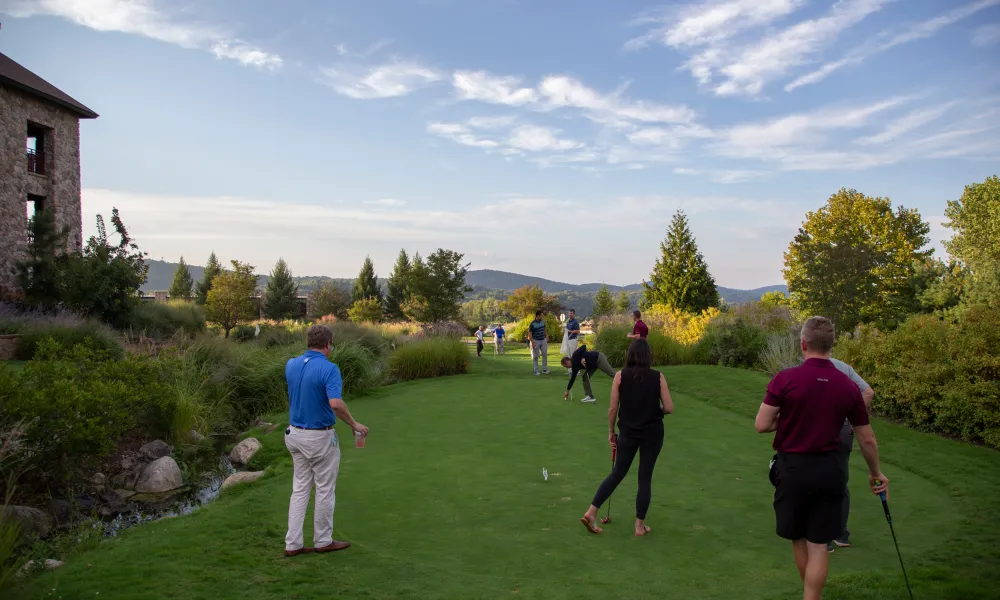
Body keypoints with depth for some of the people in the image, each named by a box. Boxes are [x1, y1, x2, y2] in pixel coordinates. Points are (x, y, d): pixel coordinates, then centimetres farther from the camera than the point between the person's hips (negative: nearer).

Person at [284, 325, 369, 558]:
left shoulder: (291, 365, 0)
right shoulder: (329, 369, -21)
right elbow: (335, 404, -33)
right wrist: (354, 424, -19)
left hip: (295, 434, 7)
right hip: (320, 437, -6)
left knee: (300, 489, 13)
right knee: (325, 491, 9)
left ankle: (292, 543, 12)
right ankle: (323, 541, 21)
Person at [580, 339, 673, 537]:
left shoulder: (620, 376, -7)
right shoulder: (658, 377, -7)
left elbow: (613, 408, -6)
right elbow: (669, 408, -8)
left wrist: (611, 431, 7)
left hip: (627, 433, 1)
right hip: (652, 433, -1)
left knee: (617, 473, 14)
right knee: (645, 478, 10)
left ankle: (591, 512, 6)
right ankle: (640, 525, 16)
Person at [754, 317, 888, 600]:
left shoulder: (785, 379, -13)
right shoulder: (848, 386, -2)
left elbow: (761, 425, -13)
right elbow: (868, 439, 5)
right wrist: (876, 473, 22)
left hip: (793, 467, -2)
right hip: (830, 469, 2)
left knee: (798, 539, 17)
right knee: (818, 545, 8)